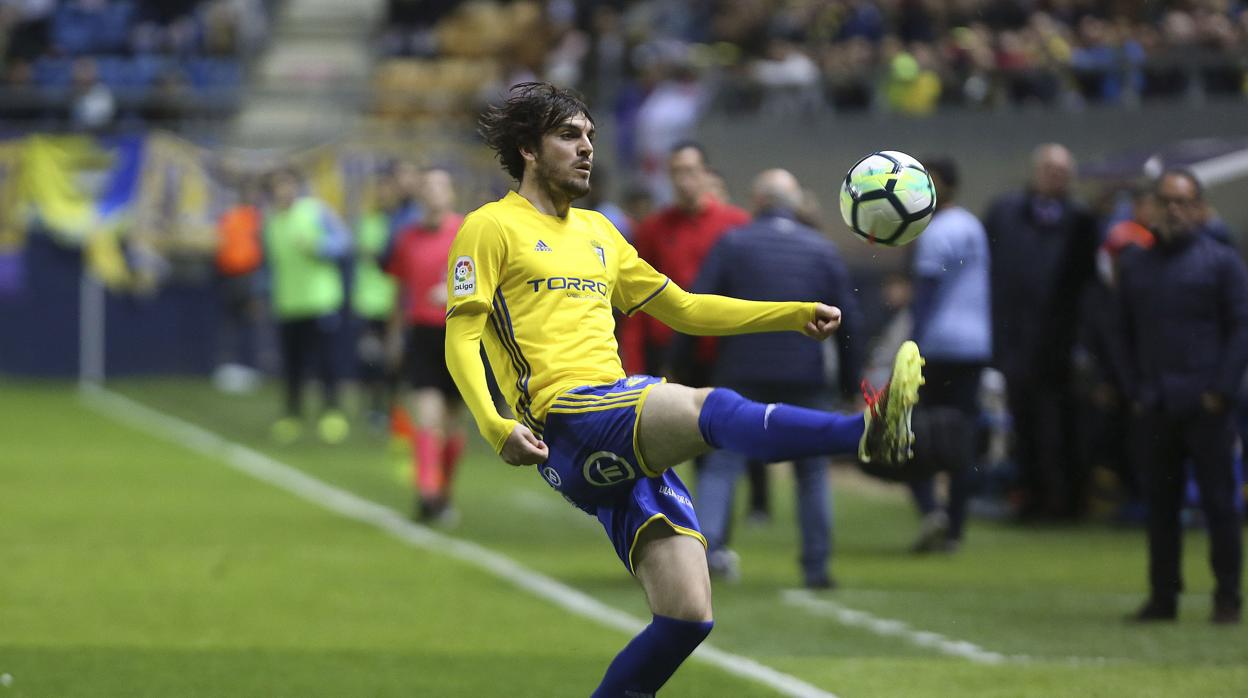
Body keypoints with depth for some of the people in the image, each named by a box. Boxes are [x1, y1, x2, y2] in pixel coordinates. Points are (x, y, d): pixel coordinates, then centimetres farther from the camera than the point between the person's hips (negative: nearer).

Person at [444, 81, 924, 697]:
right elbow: (461, 342, -3)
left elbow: (683, 309, 31)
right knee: (714, 407, -34)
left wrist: (796, 315, 23)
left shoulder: (596, 231, 27)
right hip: (567, 421, -8)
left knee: (687, 615, -3)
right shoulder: (491, 227, 6)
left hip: (631, 447, 8)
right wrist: (495, 427, -20)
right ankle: (868, 432, -56)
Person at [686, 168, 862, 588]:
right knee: (812, 472, 12)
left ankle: (706, 542, -20)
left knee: (722, 464, 0)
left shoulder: (731, 245, 3)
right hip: (805, 380, 2)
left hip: (742, 376, -2)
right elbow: (848, 321, 8)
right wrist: (850, 383, 14)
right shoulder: (823, 250, 9)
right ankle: (816, 565, 10)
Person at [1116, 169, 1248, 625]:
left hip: (1205, 405, -4)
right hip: (1154, 408, 4)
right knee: (1160, 502, 6)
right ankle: (1162, 596, 12)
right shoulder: (1134, 264, 14)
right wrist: (1135, 389, 7)